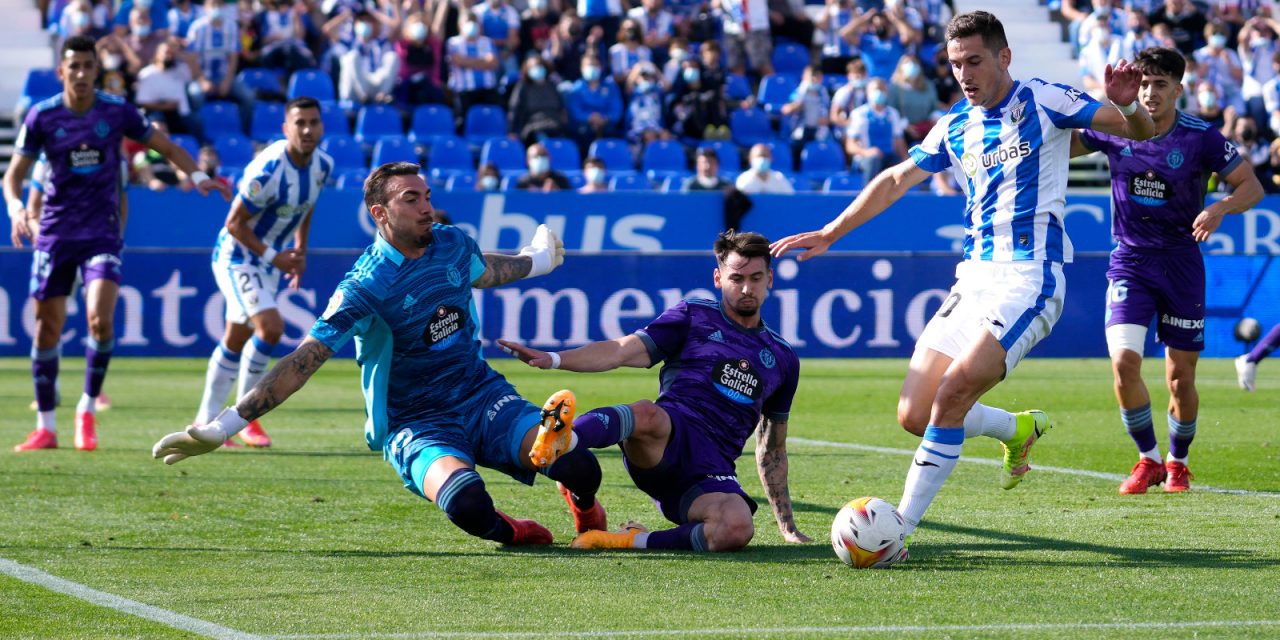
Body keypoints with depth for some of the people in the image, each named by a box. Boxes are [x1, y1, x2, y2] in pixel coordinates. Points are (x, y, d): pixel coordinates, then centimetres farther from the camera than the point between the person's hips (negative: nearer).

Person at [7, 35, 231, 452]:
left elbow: (164, 146, 9)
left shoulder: (117, 112, -4)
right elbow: (14, 173, -1)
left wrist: (198, 175, -6)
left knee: (100, 318, -19)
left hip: (102, 233, -1)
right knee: (47, 327, 2)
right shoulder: (42, 117, -5)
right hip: (54, 234, 1)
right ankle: (45, 427, 14)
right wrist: (15, 207, -21)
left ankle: (87, 410, 1)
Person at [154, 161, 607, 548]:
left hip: (482, 392, 5)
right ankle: (509, 533, 0)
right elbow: (302, 362, -21)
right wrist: (223, 428, -28)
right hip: (414, 423, -5)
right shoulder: (365, 287, -17)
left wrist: (533, 261, 48)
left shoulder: (452, 245, 1)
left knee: (580, 469, -18)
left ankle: (581, 503, 20)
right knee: (467, 504, -37)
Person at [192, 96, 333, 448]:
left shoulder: (323, 165, -4)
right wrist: (273, 256, -21)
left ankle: (205, 421, 24)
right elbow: (234, 223, -21)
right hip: (236, 256, -8)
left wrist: (300, 252, 12)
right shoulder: (268, 169, -28)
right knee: (271, 326, -22)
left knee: (236, 341, 13)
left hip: (269, 260, 8)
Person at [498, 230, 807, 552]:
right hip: (670, 436, -3)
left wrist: (787, 525, 27)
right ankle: (564, 439, -71)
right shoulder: (695, 315, 13)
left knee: (737, 530, -34)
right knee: (647, 414, -41)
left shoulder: (782, 358, 23)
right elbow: (623, 351, 1)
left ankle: (634, 540, -21)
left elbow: (773, 449, 30)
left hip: (712, 474, 3)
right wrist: (553, 359, -16)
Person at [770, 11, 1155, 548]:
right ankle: (1018, 429, 27)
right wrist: (829, 234, 19)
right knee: (914, 415, 0)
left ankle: (900, 528, -19)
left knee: (954, 393, -23)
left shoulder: (1044, 101, -2)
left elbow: (1140, 132, -3)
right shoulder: (954, 128, 14)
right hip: (972, 280, 7)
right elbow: (895, 180, 22)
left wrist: (1127, 105, -26)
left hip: (1028, 279, -7)